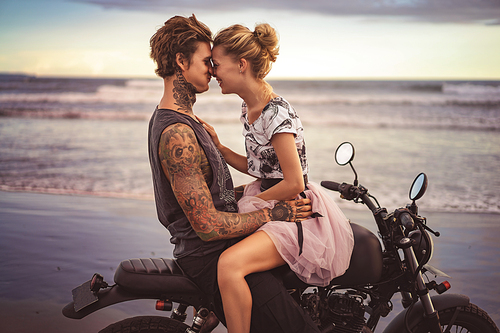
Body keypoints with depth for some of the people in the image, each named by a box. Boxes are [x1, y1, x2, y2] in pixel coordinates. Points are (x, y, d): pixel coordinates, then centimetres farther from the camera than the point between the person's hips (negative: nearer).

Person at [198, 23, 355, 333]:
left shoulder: (277, 113, -21)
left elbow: (294, 184, -21)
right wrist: (217, 145, 6)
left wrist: (253, 202, -10)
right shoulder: (249, 109, 8)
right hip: (268, 205, 10)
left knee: (229, 263, -33)